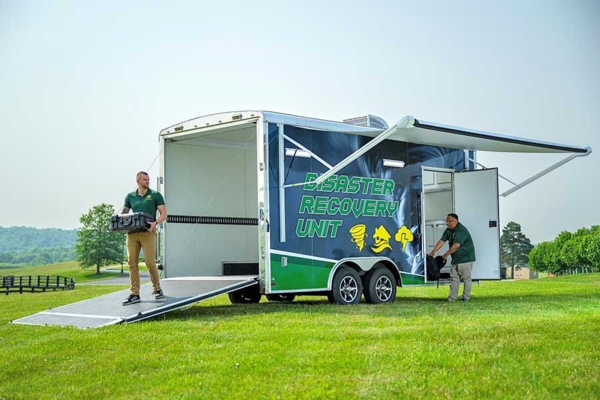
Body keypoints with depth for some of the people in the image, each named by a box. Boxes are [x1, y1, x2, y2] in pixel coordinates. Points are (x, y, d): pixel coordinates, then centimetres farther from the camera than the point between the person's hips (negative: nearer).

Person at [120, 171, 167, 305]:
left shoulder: (155, 195, 4)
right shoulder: (130, 196, 13)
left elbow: (163, 214, 1)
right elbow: (123, 212, 22)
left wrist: (155, 223, -17)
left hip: (148, 232, -3)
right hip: (132, 233, 3)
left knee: (150, 262, -7)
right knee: (132, 263, 0)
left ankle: (157, 289, 14)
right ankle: (135, 294, 4)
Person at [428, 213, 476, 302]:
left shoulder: (461, 231, -22)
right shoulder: (449, 230, 7)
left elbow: (456, 245, -28)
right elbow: (442, 241, 6)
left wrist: (446, 255, -21)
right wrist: (432, 252, -3)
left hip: (465, 259, -9)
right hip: (455, 259, 9)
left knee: (466, 278, 1)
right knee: (454, 278, 7)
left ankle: (466, 297, 8)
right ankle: (452, 297, 8)